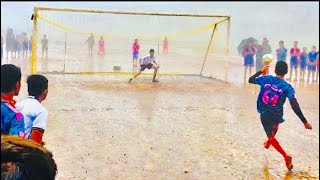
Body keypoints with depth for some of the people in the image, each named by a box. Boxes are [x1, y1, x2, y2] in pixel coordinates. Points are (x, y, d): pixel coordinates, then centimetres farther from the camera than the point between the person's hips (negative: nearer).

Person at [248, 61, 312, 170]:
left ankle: (286, 156, -6)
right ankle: (268, 143, 58)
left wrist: (261, 71, 17)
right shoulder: (288, 87, -18)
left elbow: (250, 80, 4)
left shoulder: (266, 79, -13)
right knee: (274, 127, 36)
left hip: (264, 114, -1)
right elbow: (295, 106, -26)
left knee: (271, 136, 11)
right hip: (277, 115, 1)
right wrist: (305, 122, -24)